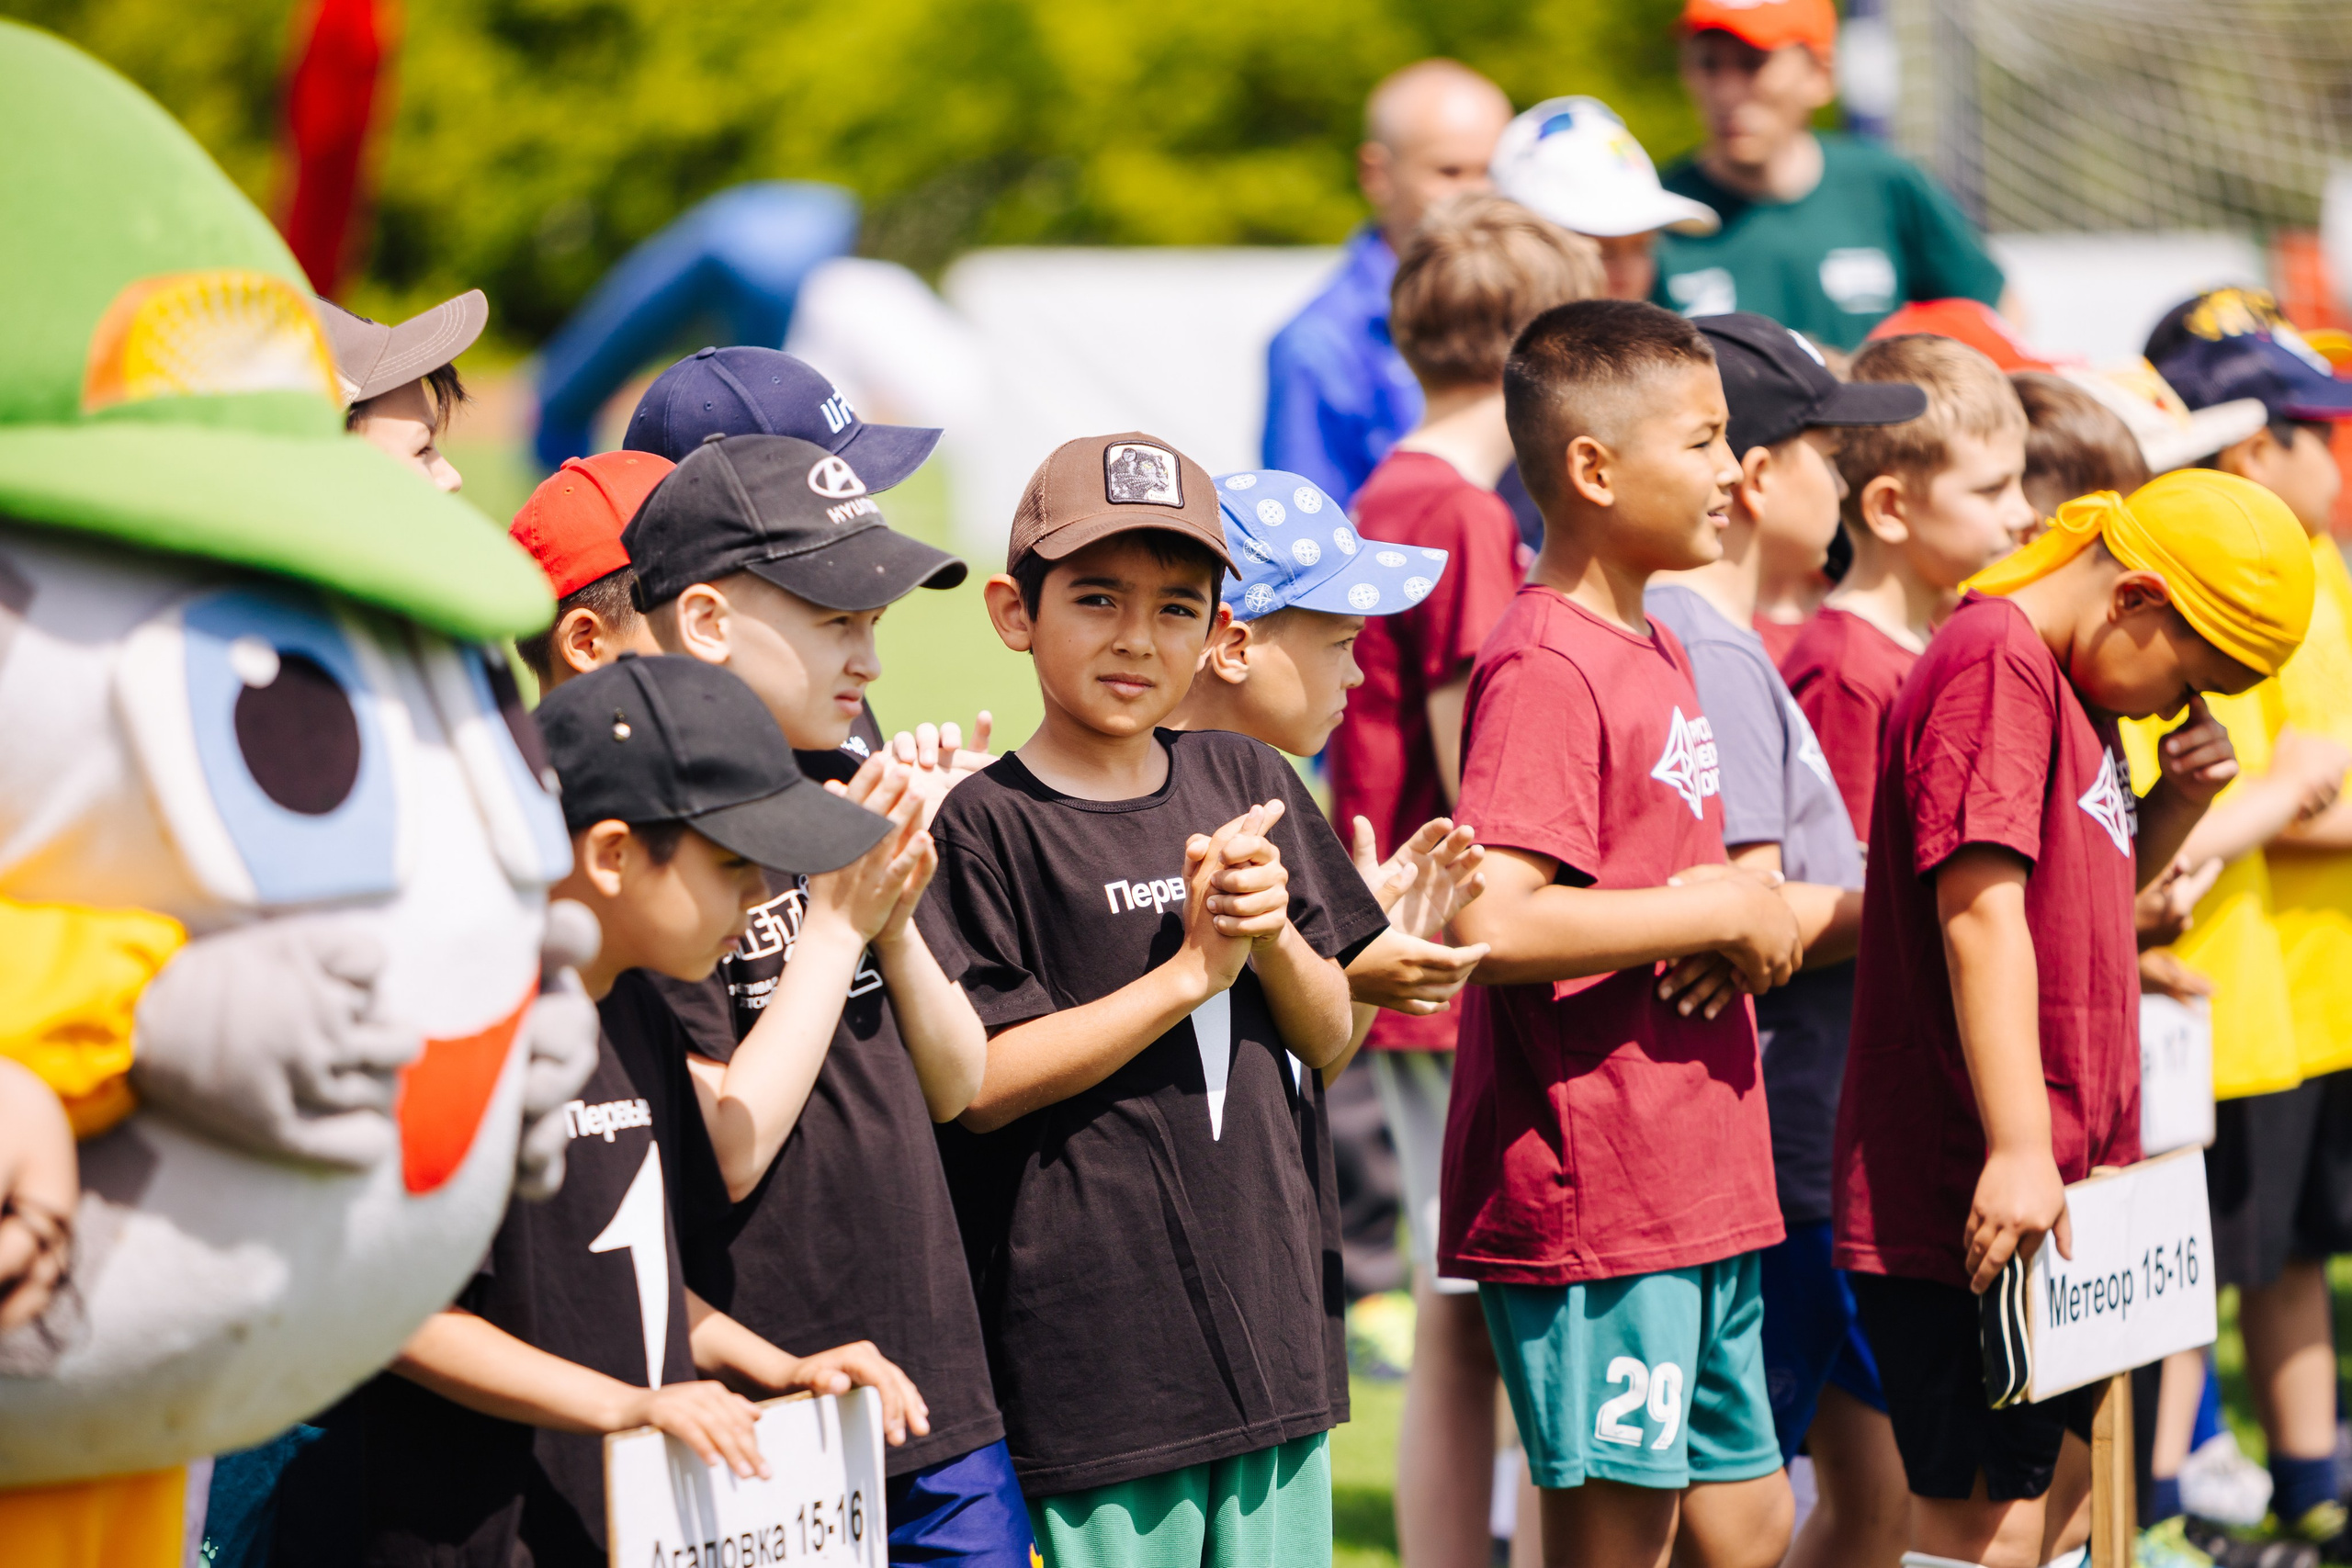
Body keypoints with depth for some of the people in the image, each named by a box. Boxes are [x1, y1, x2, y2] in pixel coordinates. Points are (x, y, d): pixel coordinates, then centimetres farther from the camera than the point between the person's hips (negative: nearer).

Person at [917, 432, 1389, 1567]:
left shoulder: (1246, 783, 9)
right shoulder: (988, 825, -8)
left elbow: (1328, 1040, 12)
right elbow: (979, 1083, -13)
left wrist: (1272, 937, -9)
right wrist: (1191, 971, -15)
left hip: (1271, 1299, 5)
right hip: (1096, 1332, -5)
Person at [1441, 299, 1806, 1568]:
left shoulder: (1657, 652, 15)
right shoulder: (1545, 668, -15)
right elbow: (1495, 924, -27)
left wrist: (1738, 926, 2)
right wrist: (1721, 909, -16)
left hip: (1696, 1190, 10)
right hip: (1588, 1200, -10)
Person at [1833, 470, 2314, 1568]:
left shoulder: (2072, 687, 16)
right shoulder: (1995, 662, -15)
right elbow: (1981, 914, -23)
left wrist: (2178, 804, 6)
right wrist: (2017, 1149, -27)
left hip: (2055, 1185, 11)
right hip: (1982, 1192, -11)